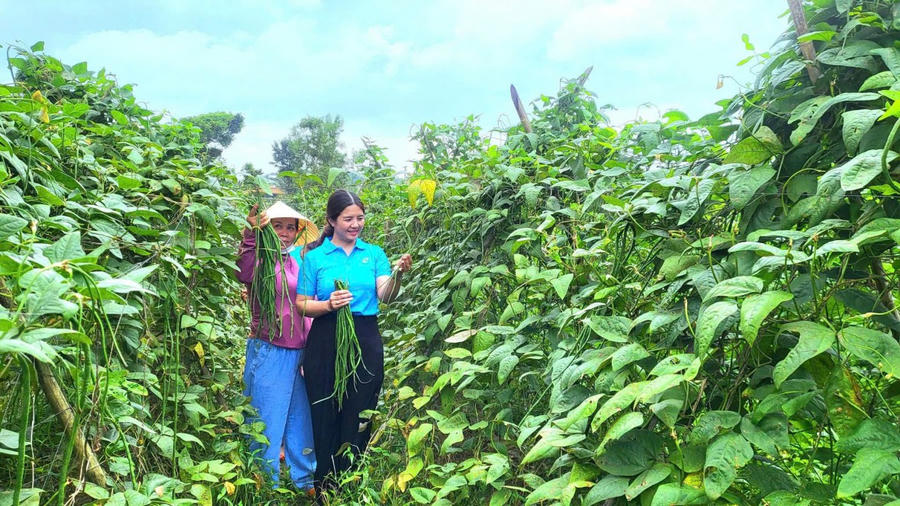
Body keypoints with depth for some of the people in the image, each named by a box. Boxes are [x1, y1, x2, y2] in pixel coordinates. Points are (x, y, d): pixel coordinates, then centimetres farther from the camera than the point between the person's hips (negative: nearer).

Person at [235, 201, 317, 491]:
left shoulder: (296, 263, 12)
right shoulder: (261, 259, -7)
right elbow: (244, 275, -32)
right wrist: (251, 237, -43)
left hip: (298, 352, 6)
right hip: (268, 352, -6)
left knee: (300, 418, 15)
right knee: (266, 420, 4)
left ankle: (304, 480, 29)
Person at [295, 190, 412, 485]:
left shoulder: (374, 253, 7)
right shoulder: (315, 256, 3)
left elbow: (385, 296, -6)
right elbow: (301, 305, 2)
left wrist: (397, 275, -26)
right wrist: (328, 305, -17)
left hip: (365, 343, 2)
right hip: (325, 343, -1)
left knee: (359, 419, 8)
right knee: (325, 418, 5)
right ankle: (324, 489, 22)